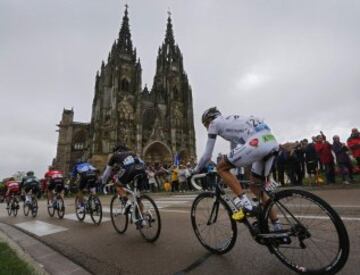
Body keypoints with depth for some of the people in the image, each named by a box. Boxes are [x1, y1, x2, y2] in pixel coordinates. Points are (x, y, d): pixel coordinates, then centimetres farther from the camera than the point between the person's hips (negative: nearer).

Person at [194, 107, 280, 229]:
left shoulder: (214, 123, 12)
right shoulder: (231, 122, 35)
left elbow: (207, 155, 13)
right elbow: (234, 152, 41)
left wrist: (195, 171, 27)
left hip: (257, 142, -9)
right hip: (272, 143, 9)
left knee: (221, 168, 6)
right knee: (256, 186, 21)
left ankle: (244, 203, 0)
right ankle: (277, 226, 24)